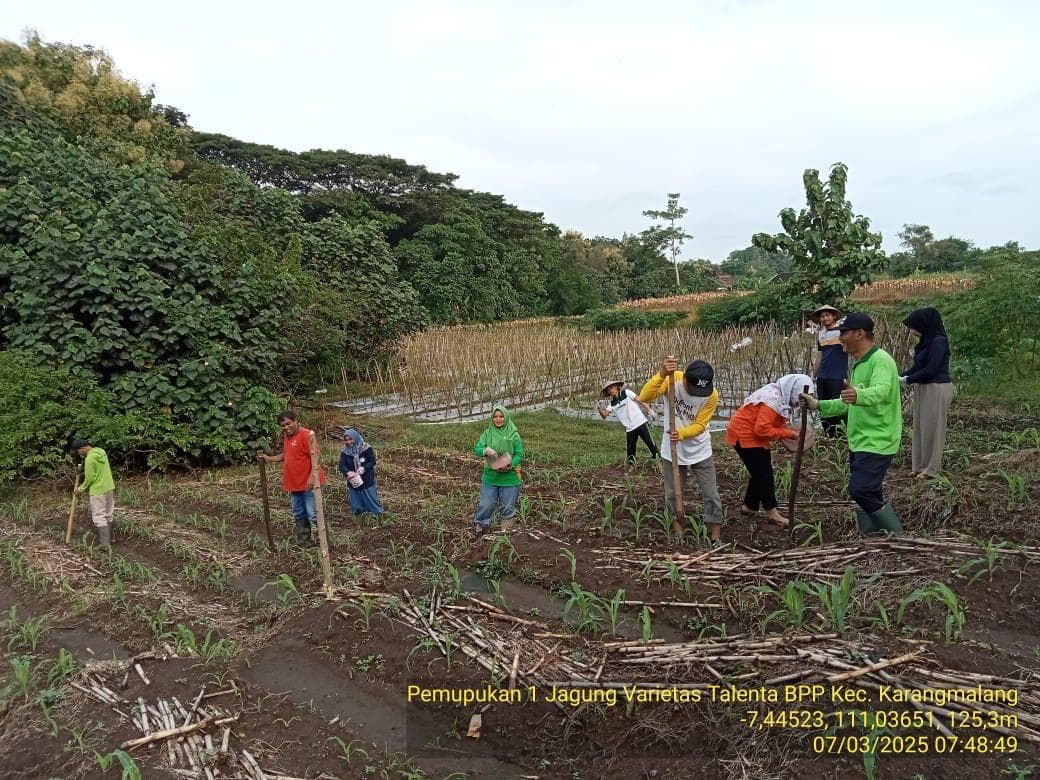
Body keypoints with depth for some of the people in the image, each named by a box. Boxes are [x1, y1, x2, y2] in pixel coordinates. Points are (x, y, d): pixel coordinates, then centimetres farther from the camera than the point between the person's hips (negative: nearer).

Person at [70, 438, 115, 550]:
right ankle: (108, 539, 25)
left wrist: (82, 488, 1)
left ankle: (105, 544, -7)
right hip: (109, 488, 9)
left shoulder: (89, 459, -20)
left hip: (98, 491, -8)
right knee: (108, 515, 16)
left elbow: (89, 479, -14)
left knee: (99, 517, -3)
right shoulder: (101, 451, 6)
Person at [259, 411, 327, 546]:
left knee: (313, 514, -8)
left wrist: (313, 475, -37)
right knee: (298, 514, 16)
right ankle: (303, 541, 26)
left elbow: (315, 455, -25)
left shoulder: (308, 435, -15)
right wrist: (269, 458, 19)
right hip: (293, 484, 9)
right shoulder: (286, 437, 12)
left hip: (309, 483, -9)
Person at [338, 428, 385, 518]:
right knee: (356, 505, 12)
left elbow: (372, 461, -9)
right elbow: (342, 465, -10)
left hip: (367, 481, -3)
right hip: (353, 482, 3)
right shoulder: (344, 452, -2)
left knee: (371, 499, 3)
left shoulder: (366, 449, -11)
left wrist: (364, 468, -28)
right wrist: (348, 472, -32)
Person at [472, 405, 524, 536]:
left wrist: (510, 465, -22)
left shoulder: (513, 434, -5)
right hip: (490, 477, 1)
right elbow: (477, 449, -5)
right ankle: (478, 530, 27)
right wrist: (486, 450, -27)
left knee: (507, 507, 12)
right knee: (485, 506, 7)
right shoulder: (487, 433, 0)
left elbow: (519, 454, -5)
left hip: (509, 478, -1)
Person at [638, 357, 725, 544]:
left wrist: (682, 434, -37)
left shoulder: (712, 395, -20)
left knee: (711, 496, 4)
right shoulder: (672, 379, -22)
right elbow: (644, 398, -34)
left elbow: (700, 425, -17)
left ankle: (716, 537, 18)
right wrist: (662, 374, -48)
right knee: (672, 495, 13)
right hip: (672, 451, 0)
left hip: (700, 452, 0)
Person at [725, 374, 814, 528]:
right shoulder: (773, 400, -26)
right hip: (744, 435, -10)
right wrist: (787, 433, -22)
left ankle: (749, 507, 26)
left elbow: (774, 423, 11)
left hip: (753, 435, 10)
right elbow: (762, 429, -30)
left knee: (760, 472, 15)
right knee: (764, 473, -6)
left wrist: (790, 430, -6)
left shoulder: (781, 398, 5)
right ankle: (772, 512, 1)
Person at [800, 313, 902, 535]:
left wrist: (858, 395, -56)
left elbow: (881, 391, -37)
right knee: (865, 493, 13)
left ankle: (897, 537, 1)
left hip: (877, 442, -10)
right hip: (859, 442, 10)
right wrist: (818, 405, 15)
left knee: (861, 491, -15)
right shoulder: (859, 364, 15)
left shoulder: (881, 360, -16)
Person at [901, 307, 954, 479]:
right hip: (923, 388, 9)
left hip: (937, 389, -9)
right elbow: (917, 367, 13)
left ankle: (931, 468, 11)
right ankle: (920, 465, 21)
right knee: (921, 427, 12)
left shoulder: (938, 341, -18)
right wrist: (899, 377, 2)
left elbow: (930, 370, -21)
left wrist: (906, 380, -13)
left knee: (932, 428, 1)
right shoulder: (926, 341, 9)